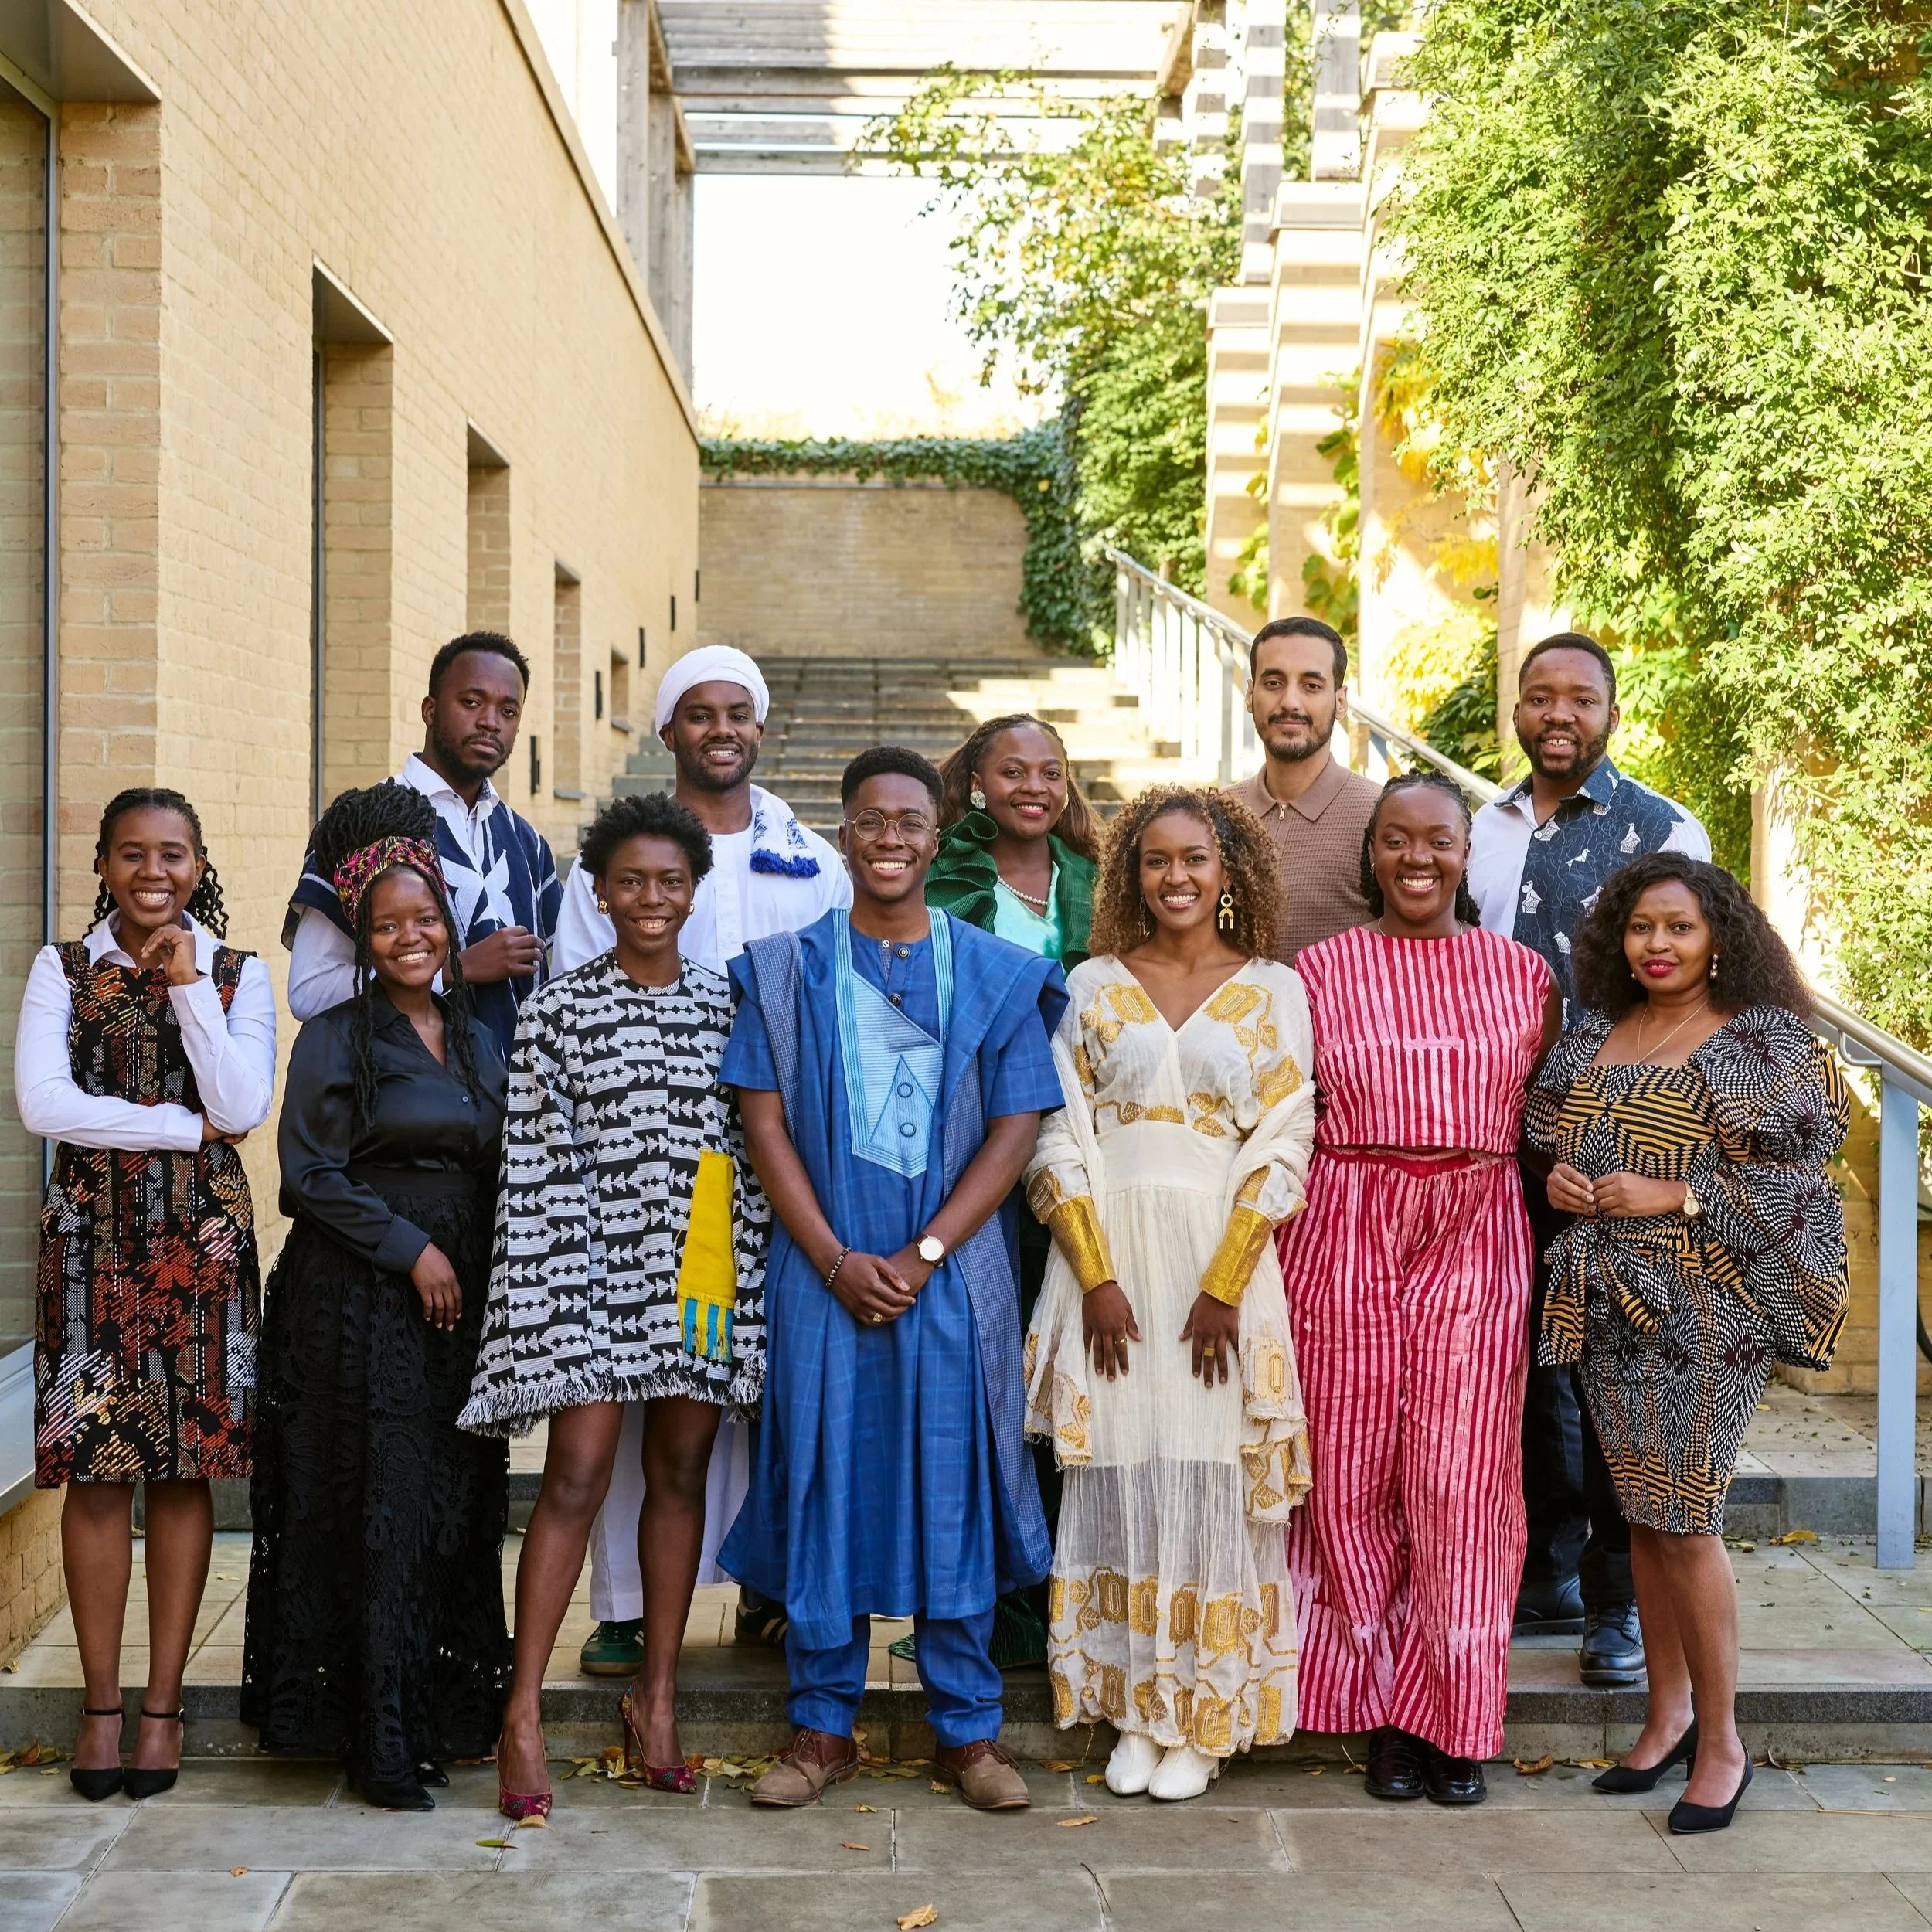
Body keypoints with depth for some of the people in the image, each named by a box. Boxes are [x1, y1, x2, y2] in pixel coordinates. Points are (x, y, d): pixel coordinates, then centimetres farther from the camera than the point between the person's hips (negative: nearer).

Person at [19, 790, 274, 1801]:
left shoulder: (237, 974, 5)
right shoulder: (62, 969, 4)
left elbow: (245, 1106, -8)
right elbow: (42, 1102, -10)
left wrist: (187, 980, -9)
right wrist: (185, 1125, -10)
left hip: (202, 1237, 1)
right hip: (93, 1234, 0)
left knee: (183, 1469, 2)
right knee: (96, 1470, -2)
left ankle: (163, 1704, 11)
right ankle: (101, 1706, 9)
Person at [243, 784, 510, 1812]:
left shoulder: (476, 1040, 14)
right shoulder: (338, 1037, -2)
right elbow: (312, 1174, -8)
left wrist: (481, 1270, 7)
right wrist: (412, 1248, -11)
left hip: (461, 1297, 5)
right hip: (359, 1299, -5)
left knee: (459, 1504, 5)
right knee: (379, 1507, -5)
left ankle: (447, 1712, 15)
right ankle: (380, 1738, 2)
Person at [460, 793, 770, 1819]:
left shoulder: (725, 1001, 9)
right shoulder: (558, 1007, 1)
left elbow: (755, 1138, 10)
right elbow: (534, 1159, -3)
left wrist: (756, 1272, 5)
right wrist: (543, 1295, -10)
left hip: (704, 1267, 3)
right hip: (595, 1261, -3)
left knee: (680, 1473, 8)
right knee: (576, 1474, -8)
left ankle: (658, 1695, 18)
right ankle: (524, 1709, -3)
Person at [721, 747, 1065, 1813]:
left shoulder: (996, 974, 5)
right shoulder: (787, 968, 5)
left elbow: (1014, 1129, 0)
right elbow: (765, 1122, 0)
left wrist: (925, 1254, -11)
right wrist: (838, 1261, -10)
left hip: (953, 1273, 0)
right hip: (823, 1271, 0)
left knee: (953, 1487, 4)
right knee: (822, 1481, 4)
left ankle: (968, 1729, 15)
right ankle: (822, 1726, 16)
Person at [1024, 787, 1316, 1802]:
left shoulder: (1274, 990, 5)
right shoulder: (1092, 986, 7)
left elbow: (1280, 1149, -1)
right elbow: (1061, 1142, 3)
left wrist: (1222, 1288, -10)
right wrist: (1097, 1279, -8)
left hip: (1223, 1261, -1)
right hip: (1110, 1253, 1)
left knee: (1211, 1479, 0)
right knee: (1120, 1476, 2)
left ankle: (1202, 1717, 12)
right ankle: (1131, 1707, 14)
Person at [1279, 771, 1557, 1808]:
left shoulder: (1522, 974, 7)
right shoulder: (1323, 970, 5)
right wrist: (1272, 1243, -1)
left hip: (1476, 1234, 0)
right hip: (1346, 1232, 0)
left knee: (1461, 1476, 0)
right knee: (1355, 1470, 3)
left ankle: (1454, 1719, 13)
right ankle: (1383, 1709, 17)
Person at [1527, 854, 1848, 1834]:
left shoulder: (1763, 1040, -5)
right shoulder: (1594, 1036, 12)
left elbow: (1797, 1177, -10)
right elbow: (1545, 1137, 21)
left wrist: (1673, 1195, -16)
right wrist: (1558, 1176, -1)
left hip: (1704, 1304, -5)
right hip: (1610, 1302, 6)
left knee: (1684, 1516, -4)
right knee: (1642, 1512, 11)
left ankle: (1721, 1742, 9)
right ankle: (1668, 1713, 24)